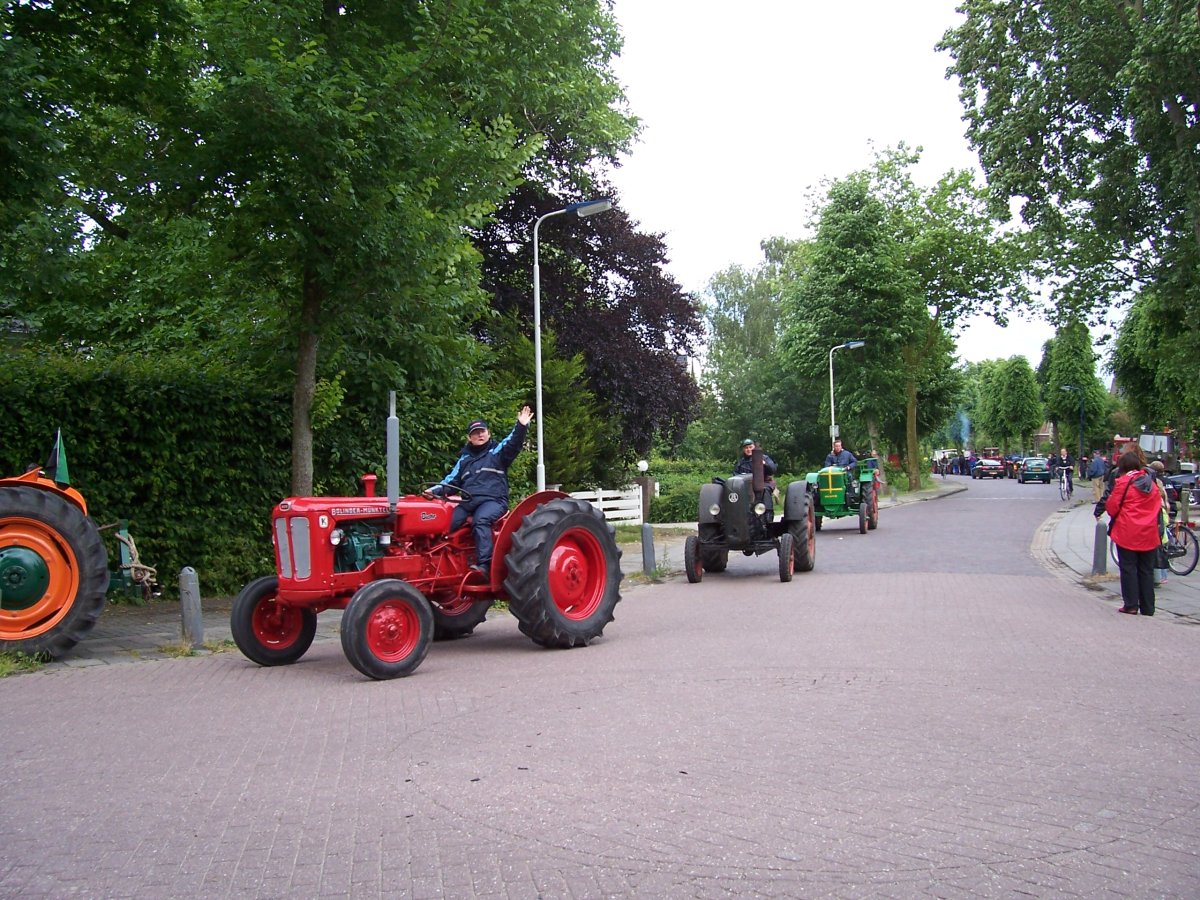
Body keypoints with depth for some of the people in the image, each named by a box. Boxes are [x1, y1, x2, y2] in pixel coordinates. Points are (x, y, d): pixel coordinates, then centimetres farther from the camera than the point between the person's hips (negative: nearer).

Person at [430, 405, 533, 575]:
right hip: (468, 502, 5)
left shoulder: (497, 451, 9)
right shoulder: (464, 458, 25)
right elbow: (452, 481, 22)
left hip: (493, 500, -5)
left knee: (480, 520, -35)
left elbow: (513, 442, -9)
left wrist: (521, 426, -27)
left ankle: (484, 564, -43)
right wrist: (436, 489, 5)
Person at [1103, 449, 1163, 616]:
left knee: (1129, 569, 4)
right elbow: (1158, 504, 10)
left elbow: (1112, 506, -9)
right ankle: (1147, 608, 12)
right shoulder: (1151, 482, 5)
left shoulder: (1123, 482, -10)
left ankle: (1131, 605, 4)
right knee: (1147, 570, 10)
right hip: (1149, 534, 5)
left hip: (1127, 534, -5)